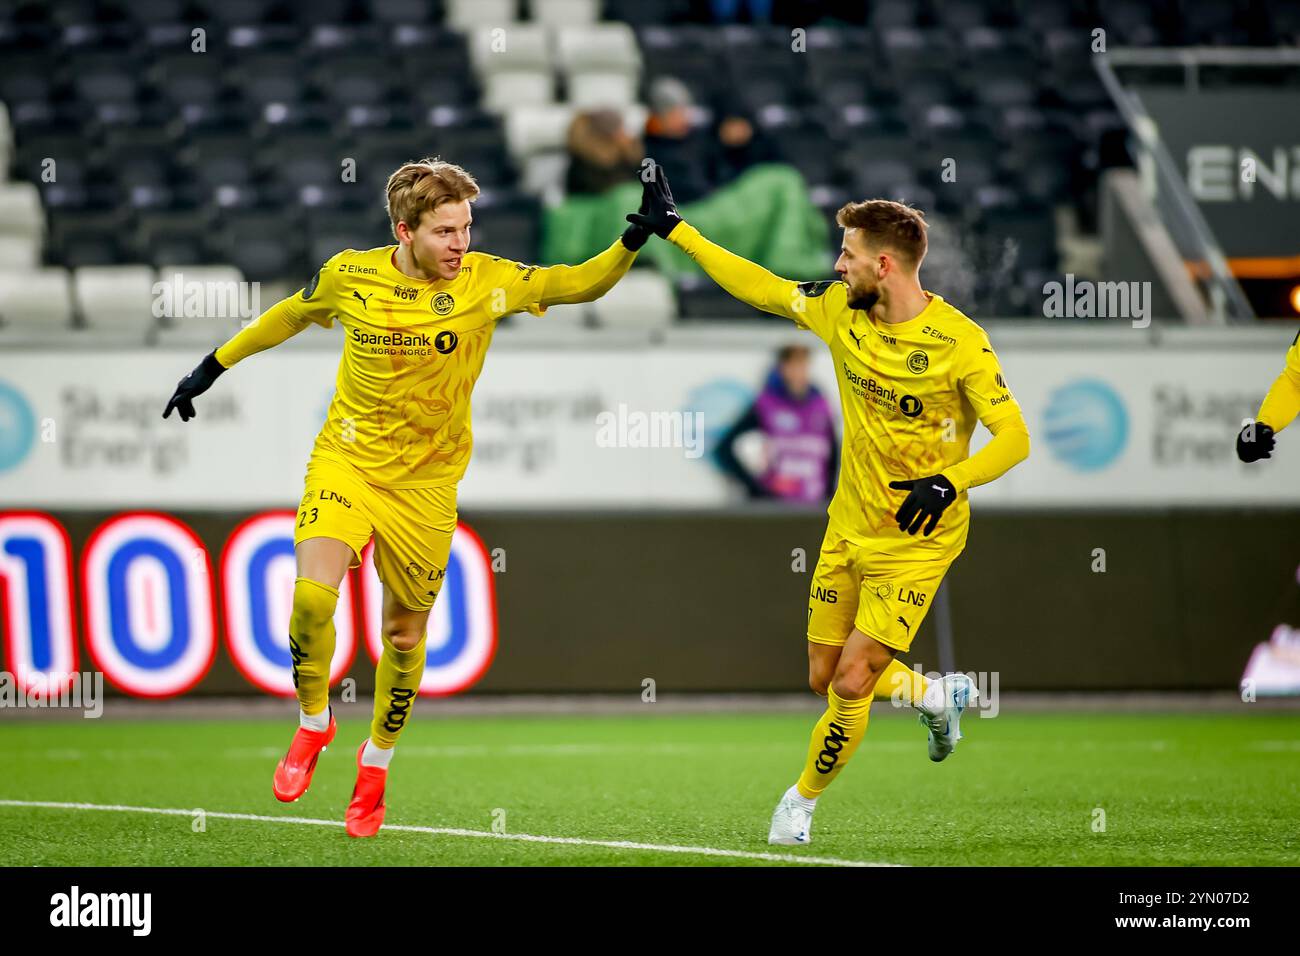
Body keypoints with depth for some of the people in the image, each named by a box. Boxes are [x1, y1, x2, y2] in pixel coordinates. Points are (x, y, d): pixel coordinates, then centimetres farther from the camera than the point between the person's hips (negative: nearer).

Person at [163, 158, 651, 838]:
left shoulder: (487, 282, -9)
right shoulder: (350, 276, -7)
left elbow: (580, 284, -12)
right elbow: (290, 316, 12)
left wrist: (632, 241, -29)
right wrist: (213, 367, 18)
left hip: (426, 482, 1)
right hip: (347, 459, -1)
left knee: (405, 633, 8)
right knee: (313, 594, -22)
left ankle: (376, 764, 32)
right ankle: (313, 722, 6)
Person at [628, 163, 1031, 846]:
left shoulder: (959, 342, -19)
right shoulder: (840, 311, -3)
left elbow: (1013, 438, -17)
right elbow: (757, 286, 7)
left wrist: (948, 482, -32)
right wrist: (674, 228, 7)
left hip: (917, 537, -6)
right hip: (850, 526, 6)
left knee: (852, 681, -11)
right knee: (825, 678, 10)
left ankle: (803, 799, 13)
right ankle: (939, 694, 38)